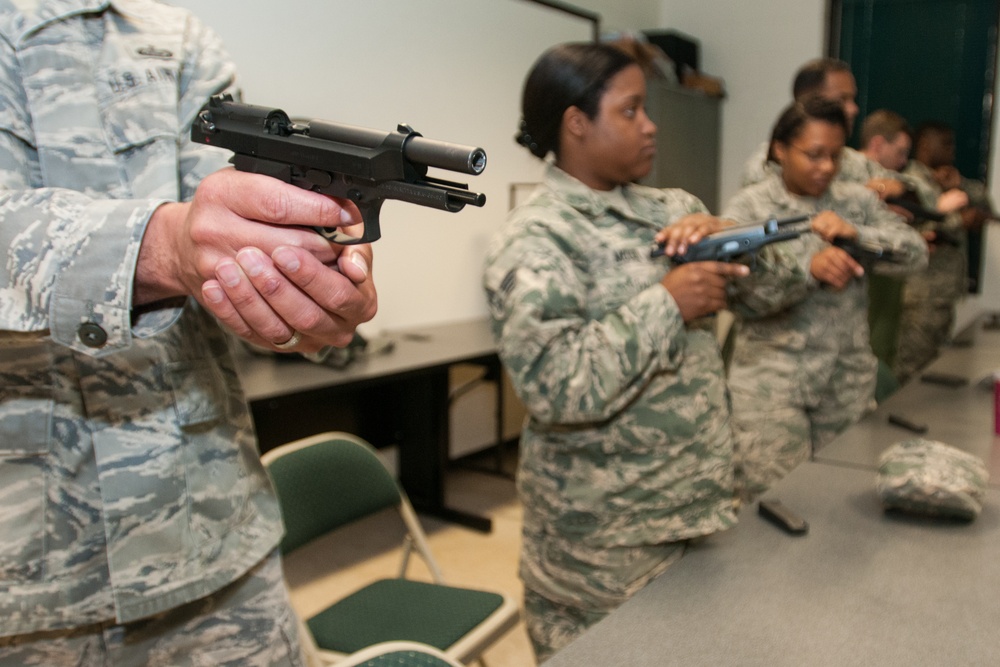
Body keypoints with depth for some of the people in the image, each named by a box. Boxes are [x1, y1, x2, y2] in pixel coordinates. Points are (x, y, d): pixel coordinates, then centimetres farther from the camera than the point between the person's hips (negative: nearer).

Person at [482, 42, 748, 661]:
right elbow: (557, 386, -27)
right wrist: (666, 303, -21)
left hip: (694, 502, 7)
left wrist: (721, 235, -7)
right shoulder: (536, 239, -16)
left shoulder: (669, 209, 8)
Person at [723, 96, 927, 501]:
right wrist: (808, 268, -29)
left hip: (849, 378, 4)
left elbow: (916, 253, -1)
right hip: (771, 381, -3)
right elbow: (736, 293, -15)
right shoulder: (748, 206, -4)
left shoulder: (857, 200, 7)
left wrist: (856, 234, -18)